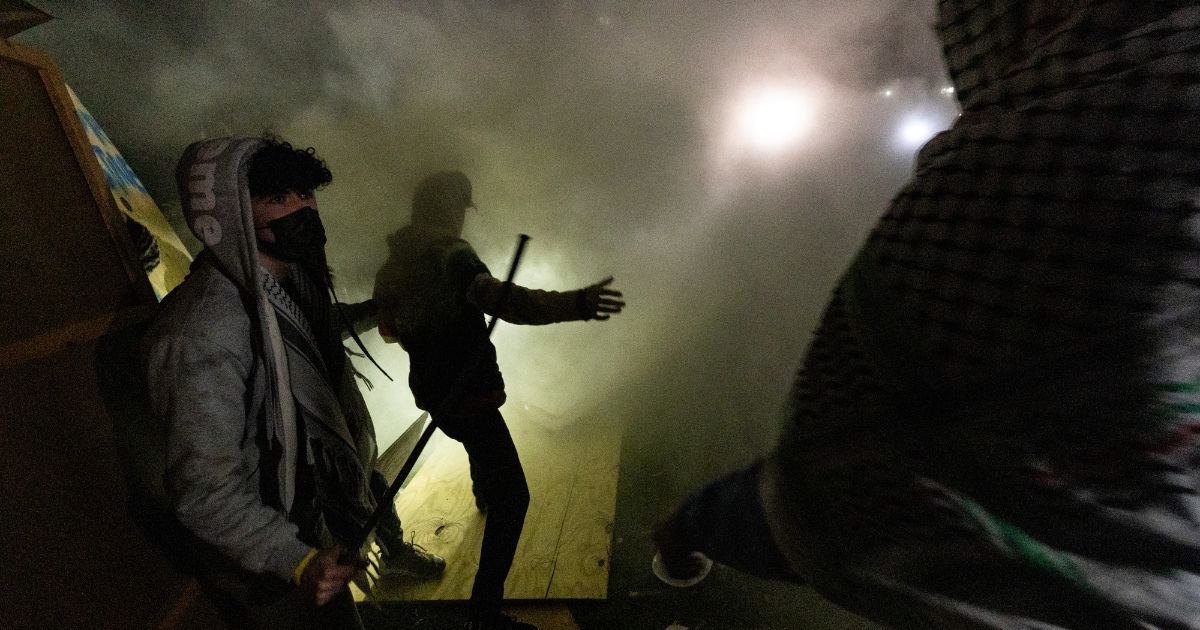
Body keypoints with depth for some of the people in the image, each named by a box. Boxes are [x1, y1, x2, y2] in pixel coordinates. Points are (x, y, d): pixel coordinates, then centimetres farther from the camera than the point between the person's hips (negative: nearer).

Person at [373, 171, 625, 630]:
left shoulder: (392, 266, 6)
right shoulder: (450, 256, -19)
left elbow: (388, 328, 20)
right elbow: (501, 299, -39)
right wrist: (574, 304, -51)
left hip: (432, 394, 9)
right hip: (469, 396, -9)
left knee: (480, 441, 38)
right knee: (512, 496, -5)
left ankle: (482, 495, 64)